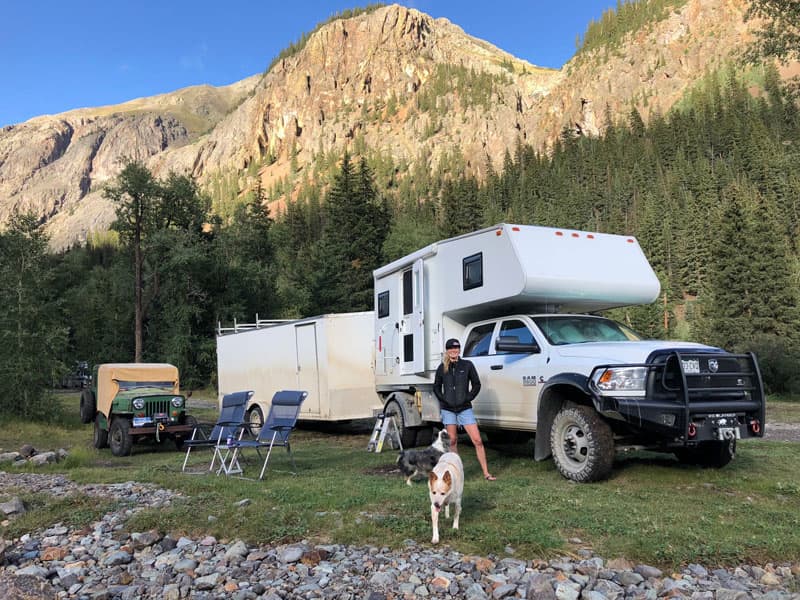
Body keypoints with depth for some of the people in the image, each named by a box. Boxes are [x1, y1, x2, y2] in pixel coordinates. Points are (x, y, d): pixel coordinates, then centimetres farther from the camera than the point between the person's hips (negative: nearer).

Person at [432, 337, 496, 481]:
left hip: (465, 408, -1)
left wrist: (468, 398, -5)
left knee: (477, 440, -6)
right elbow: (436, 387, 14)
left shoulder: (467, 365, -1)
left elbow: (477, 385, 5)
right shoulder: (442, 368, 4)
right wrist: (443, 399, 1)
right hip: (448, 409, 2)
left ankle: (486, 473, -1)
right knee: (452, 441, 7)